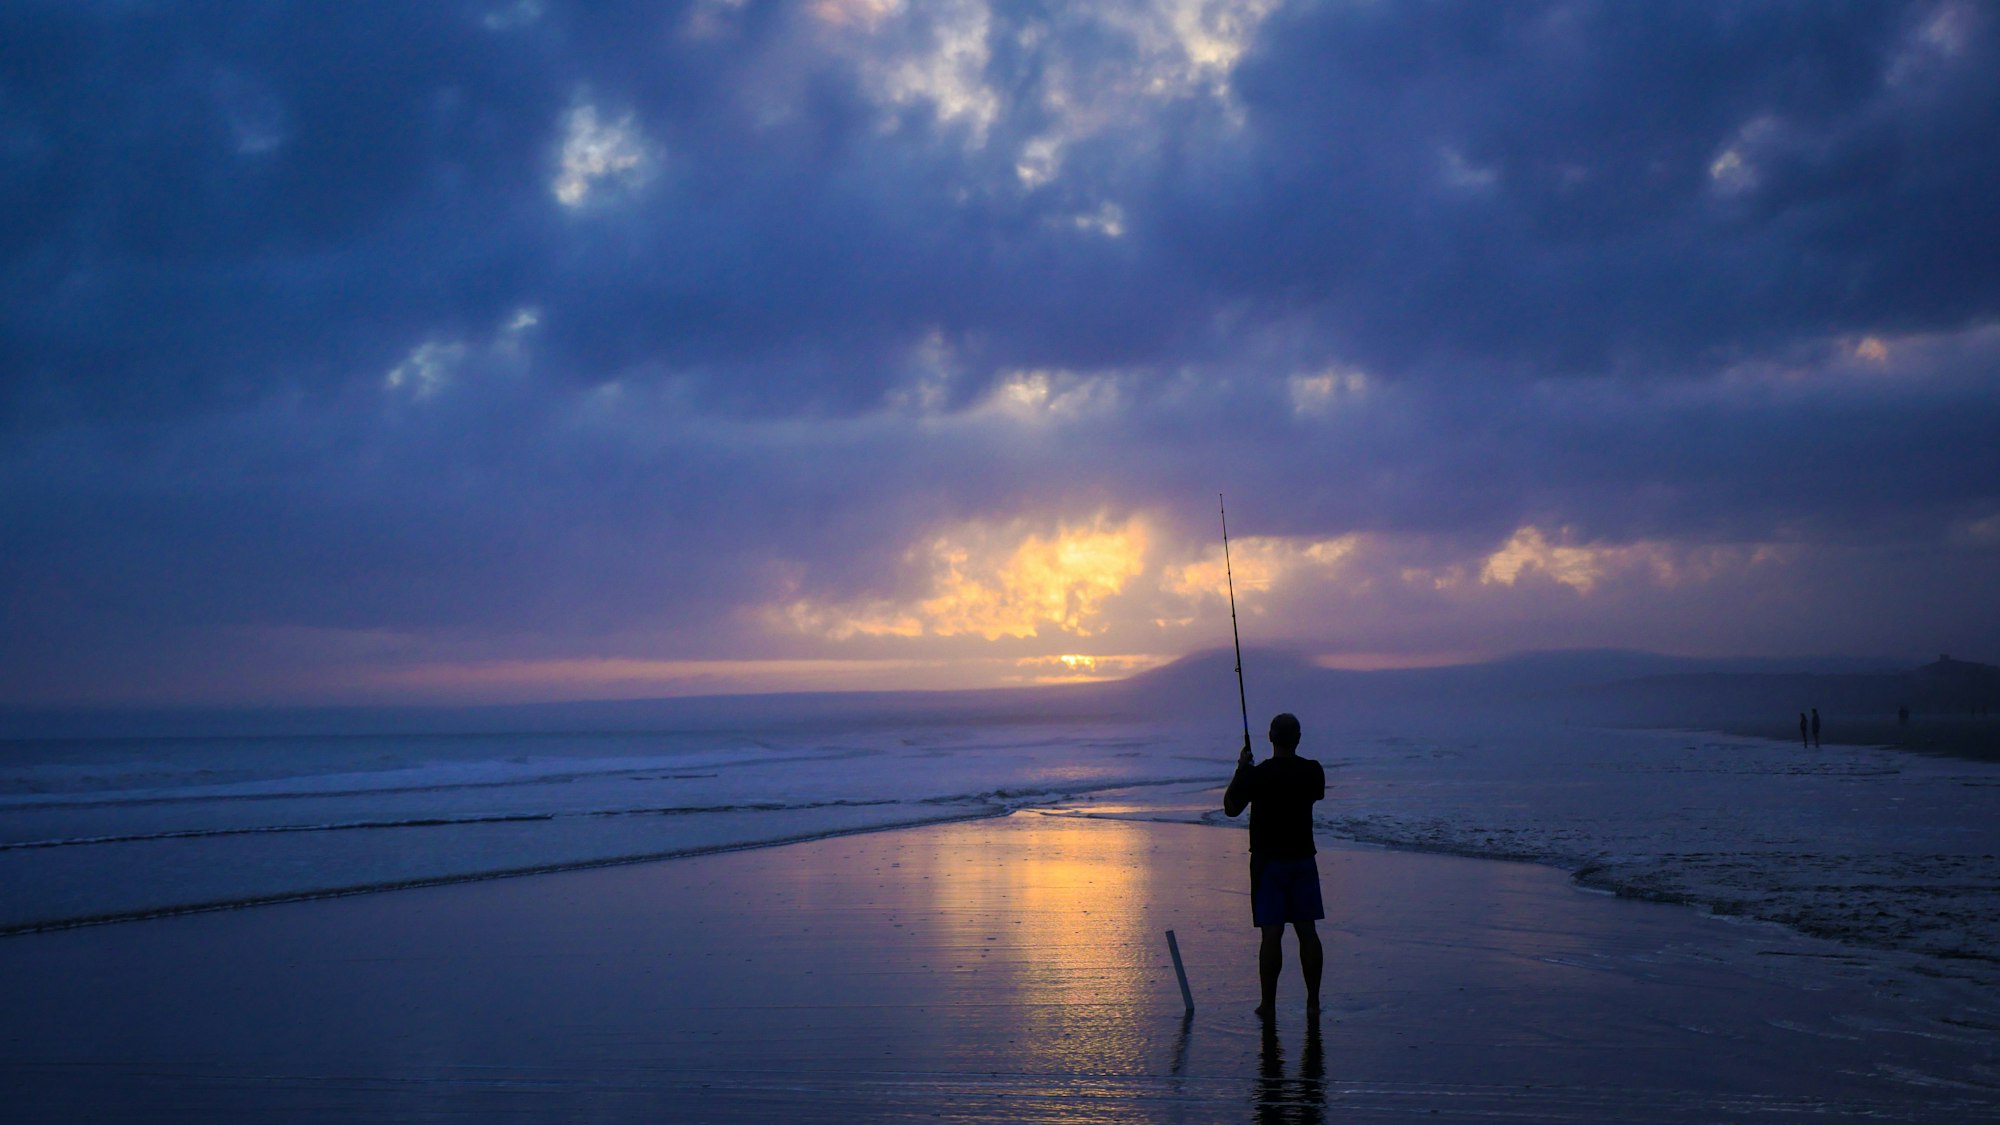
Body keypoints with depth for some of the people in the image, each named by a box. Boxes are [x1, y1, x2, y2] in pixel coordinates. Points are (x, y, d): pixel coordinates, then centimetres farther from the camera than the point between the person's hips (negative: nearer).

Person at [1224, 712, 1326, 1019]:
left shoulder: (1256, 775, -13)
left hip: (1268, 861, -3)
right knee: (1307, 931, 9)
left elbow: (1230, 808, -1)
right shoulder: (1312, 771, -3)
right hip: (1303, 858, 3)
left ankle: (1268, 1004, 1)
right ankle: (1313, 1000, 14)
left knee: (1272, 934, -2)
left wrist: (1241, 769, 8)